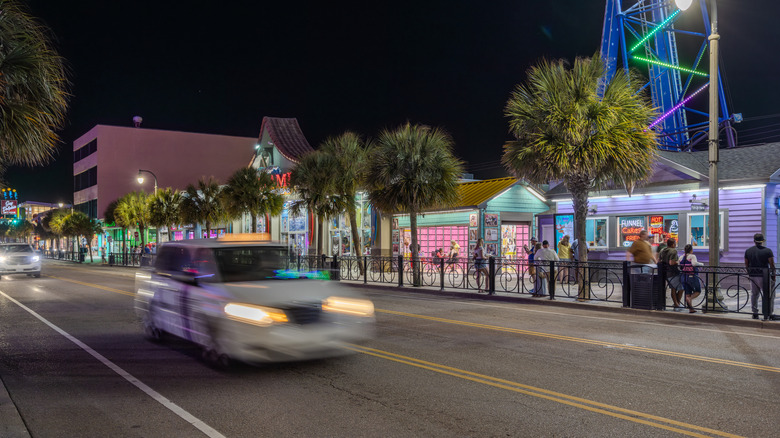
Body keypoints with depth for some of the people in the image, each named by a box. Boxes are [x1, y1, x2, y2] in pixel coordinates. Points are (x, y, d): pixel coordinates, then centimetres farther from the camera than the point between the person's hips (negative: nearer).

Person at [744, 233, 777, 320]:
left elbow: (746, 265, 10)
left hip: (753, 276, 4)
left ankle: (755, 313, 15)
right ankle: (770, 314, 8)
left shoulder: (748, 251, 4)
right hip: (764, 276, -3)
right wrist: (773, 275, 2)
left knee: (754, 295, 13)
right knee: (769, 295, 9)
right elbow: (772, 265, -8)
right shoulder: (768, 251, -7)